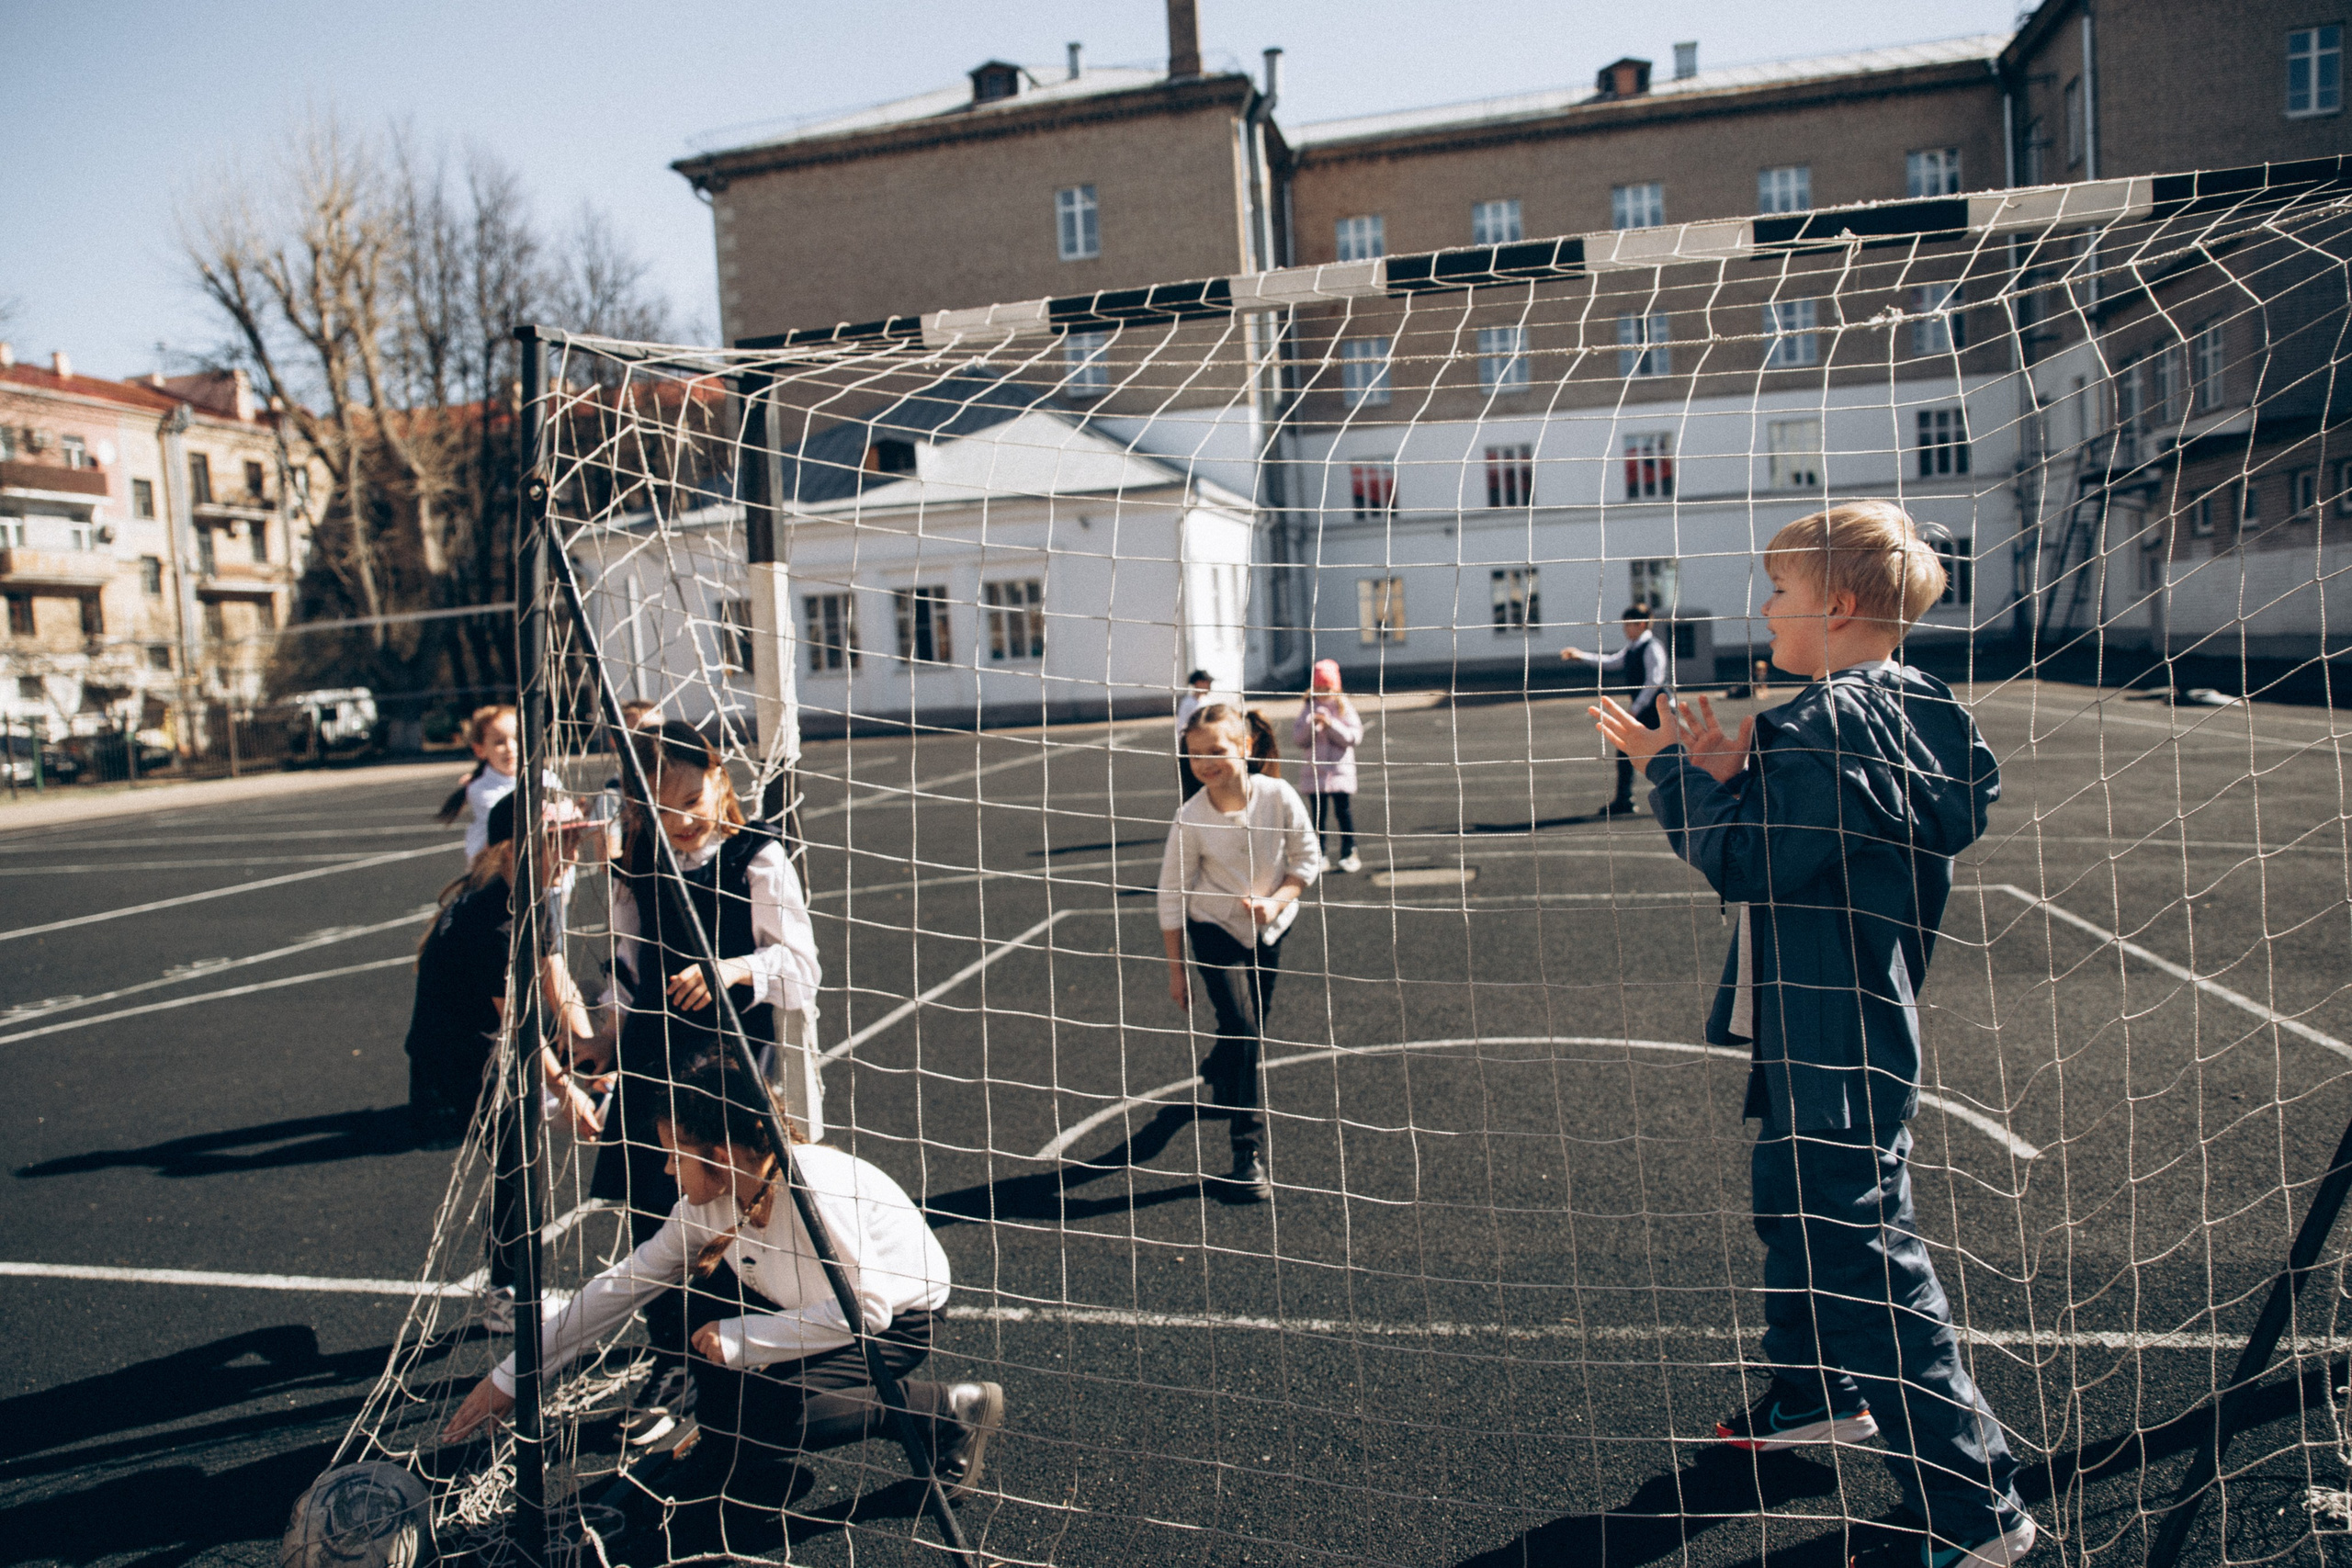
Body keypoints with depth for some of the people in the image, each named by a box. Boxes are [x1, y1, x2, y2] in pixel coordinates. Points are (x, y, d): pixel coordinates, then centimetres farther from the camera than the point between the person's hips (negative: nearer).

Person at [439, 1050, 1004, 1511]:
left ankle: (948, 1411, -7)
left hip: (902, 1315, -7)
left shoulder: (812, 1186, -34)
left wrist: (739, 1338, -27)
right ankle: (726, 1454, 8)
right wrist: (510, 1376, -4)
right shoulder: (709, 1199, -11)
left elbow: (864, 1310, -32)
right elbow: (625, 1283, -5)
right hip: (819, 1302, 7)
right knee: (696, 1283, -13)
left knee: (764, 1407, -26)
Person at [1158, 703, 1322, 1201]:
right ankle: (1249, 1153, -8)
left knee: (1253, 1028, 16)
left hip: (1270, 927, 3)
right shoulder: (1190, 818, -22)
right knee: (1242, 1029, -15)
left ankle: (1218, 1073, 51)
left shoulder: (1279, 796, -19)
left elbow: (1307, 860, -6)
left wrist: (1276, 900, -23)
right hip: (1214, 930, -3)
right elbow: (1172, 895, -13)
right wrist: (1176, 969, -8)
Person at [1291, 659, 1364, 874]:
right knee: (1318, 814, 7)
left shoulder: (1344, 707, 1)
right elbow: (1296, 739, 0)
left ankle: (1348, 854, 9)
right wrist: (1311, 724, -17)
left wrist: (1331, 724, -19)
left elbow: (1355, 737, -8)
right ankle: (1320, 854, 16)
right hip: (1314, 772, 2)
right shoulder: (1309, 709, 6)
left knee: (1344, 812, -1)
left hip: (1341, 770, -2)